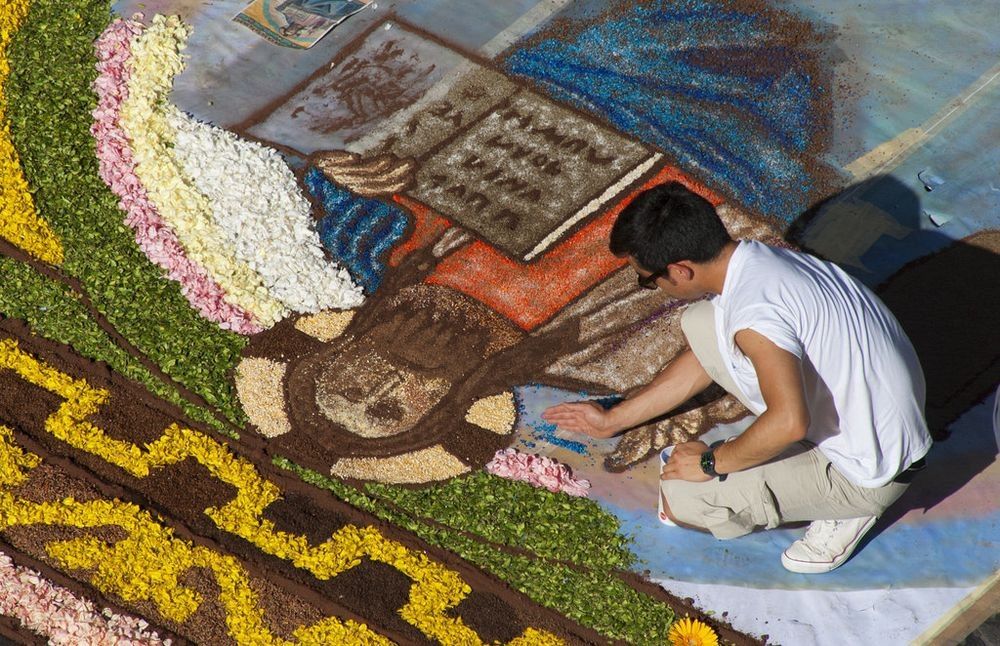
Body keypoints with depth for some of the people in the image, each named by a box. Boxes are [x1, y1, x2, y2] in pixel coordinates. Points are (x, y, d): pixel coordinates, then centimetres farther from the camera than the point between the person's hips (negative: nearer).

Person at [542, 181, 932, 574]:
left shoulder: (753, 313, -30)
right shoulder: (752, 260, 0)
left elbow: (789, 421, -37)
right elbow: (704, 360, 15)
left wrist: (712, 463, -18)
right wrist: (614, 419, 24)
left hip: (870, 473, -9)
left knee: (681, 499, -9)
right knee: (701, 322, 6)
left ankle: (844, 511, 3)